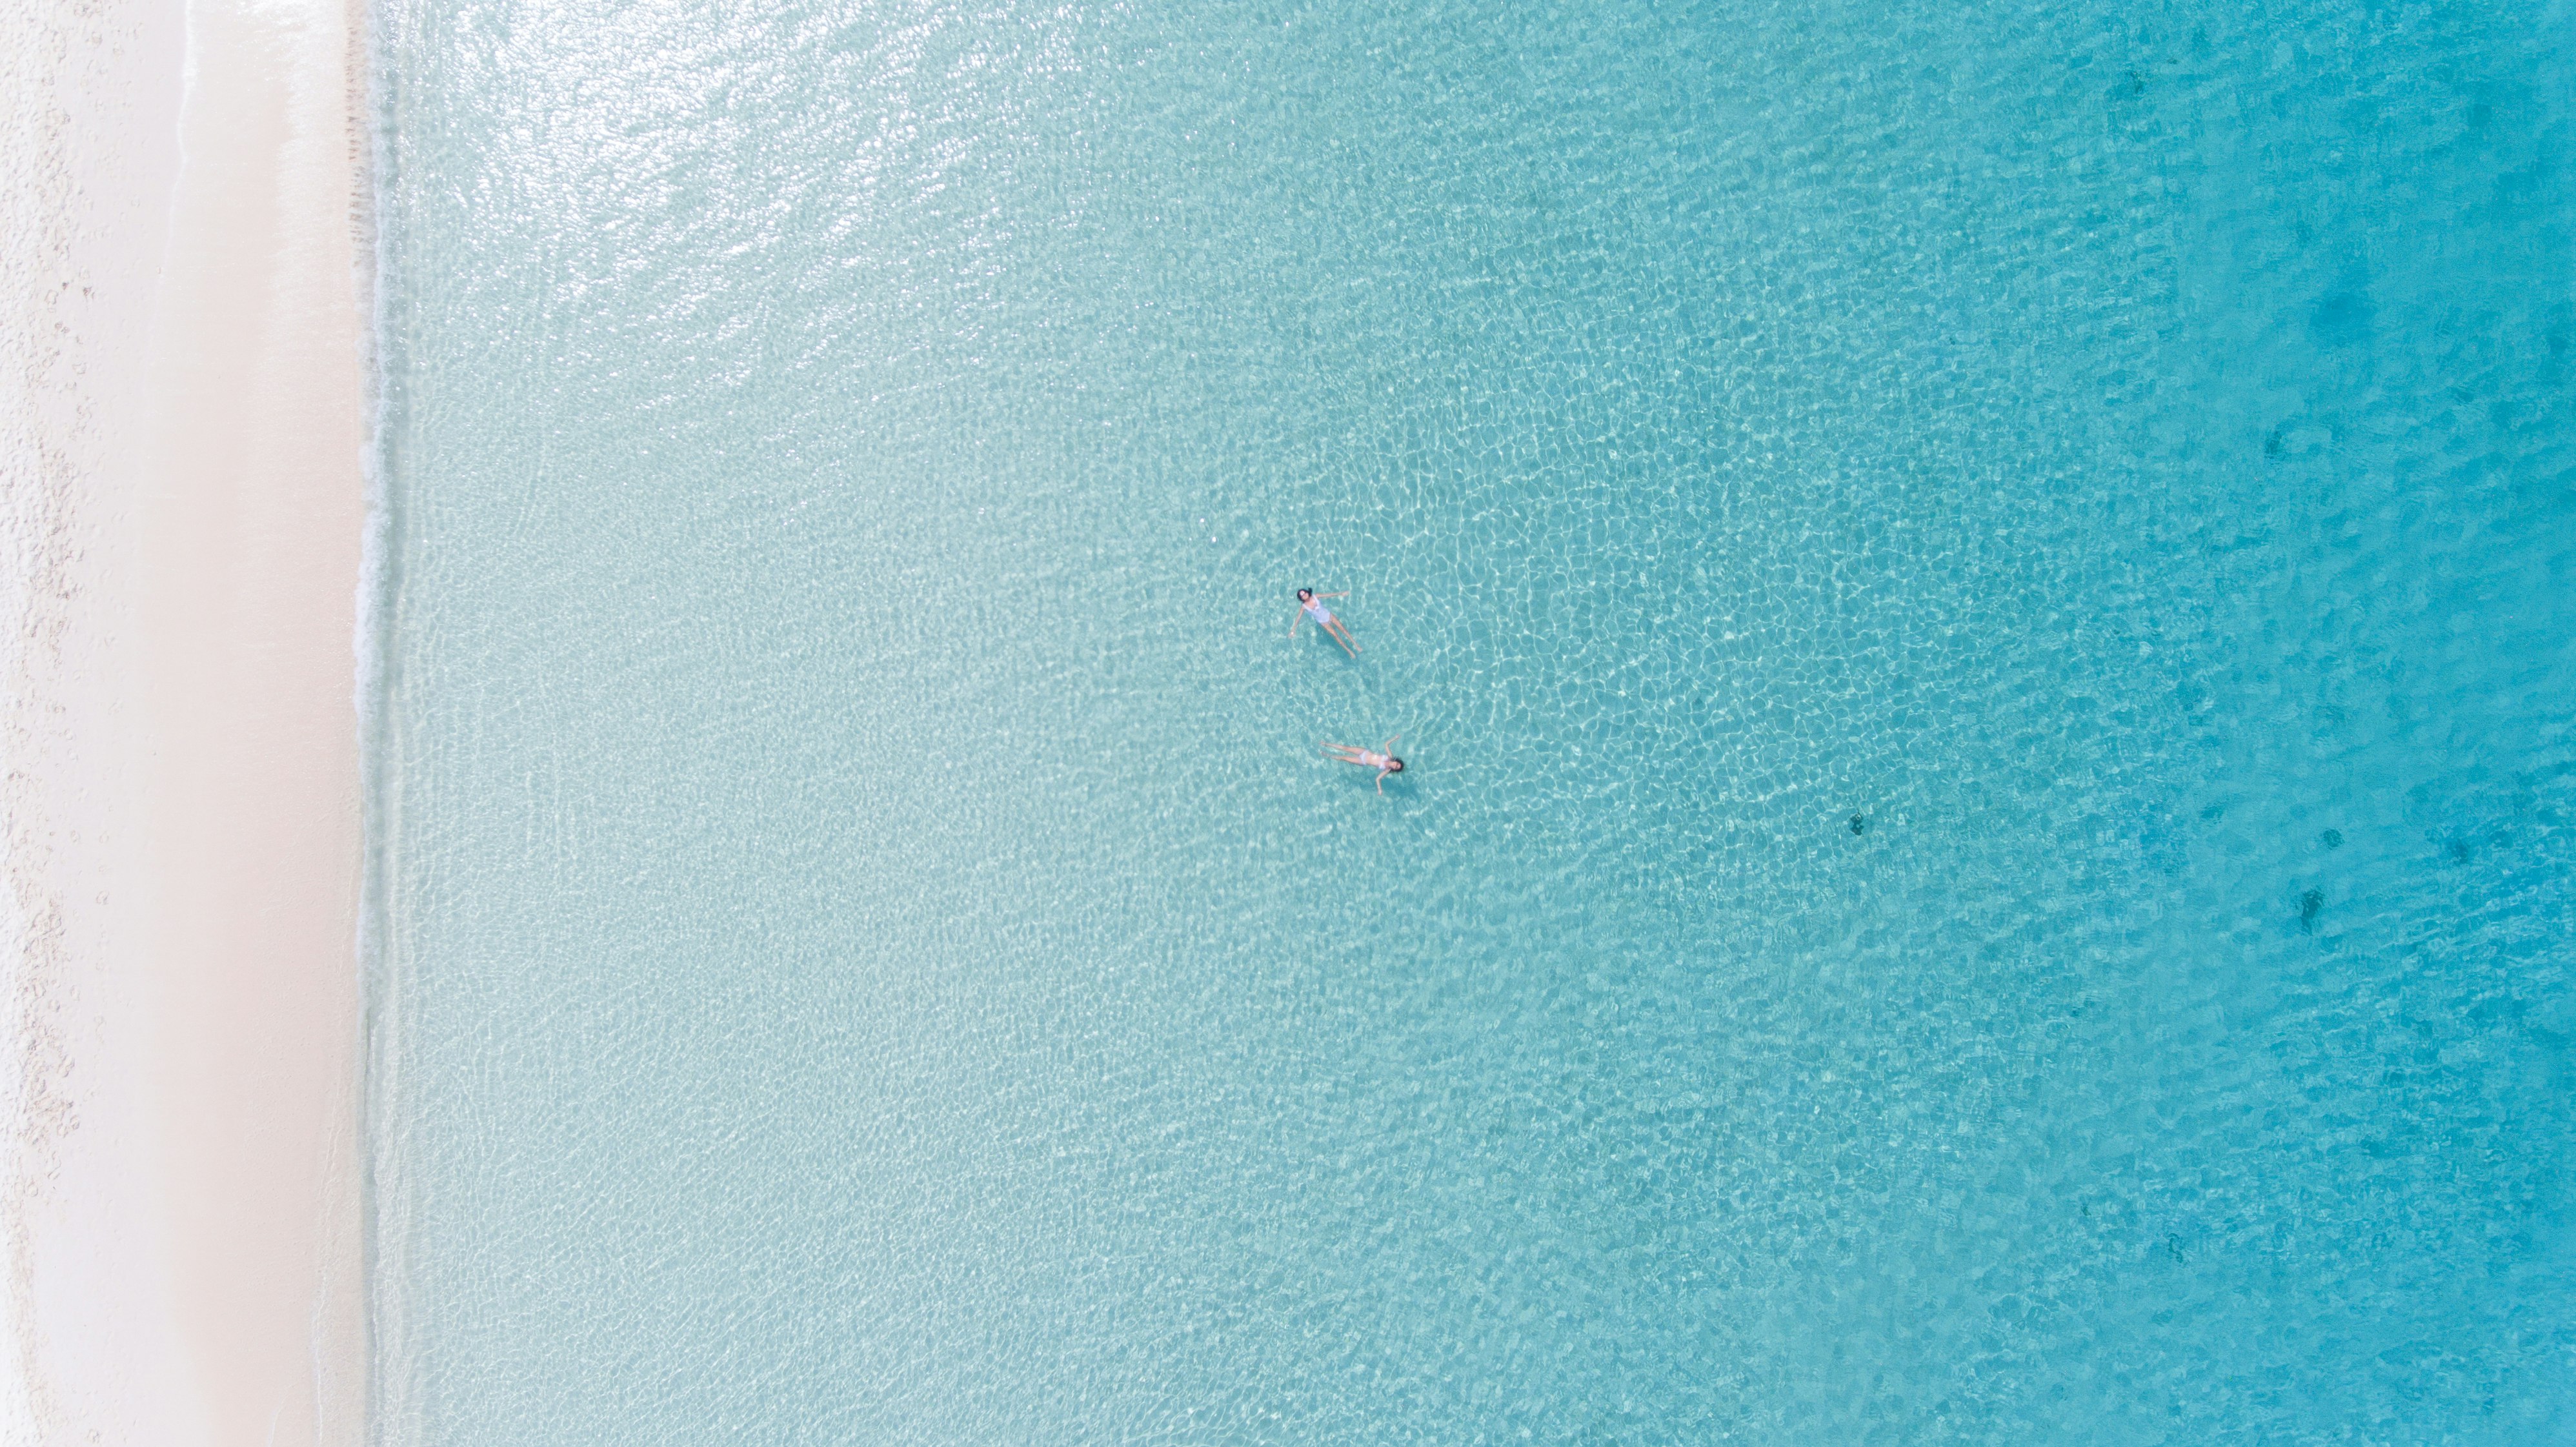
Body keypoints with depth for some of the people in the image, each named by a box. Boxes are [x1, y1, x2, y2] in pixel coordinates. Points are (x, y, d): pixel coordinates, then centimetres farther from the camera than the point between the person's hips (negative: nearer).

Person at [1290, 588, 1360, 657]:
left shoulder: (1315, 596, -13)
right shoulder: (1304, 606, -18)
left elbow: (1328, 595, -8)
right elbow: (1298, 618, -13)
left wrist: (1341, 594, -7)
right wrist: (1293, 630, -14)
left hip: (1328, 615, 2)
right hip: (1322, 622, -2)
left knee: (1342, 629, 1)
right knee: (1335, 635, -3)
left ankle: (1355, 644, 15)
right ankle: (1349, 651, 9)